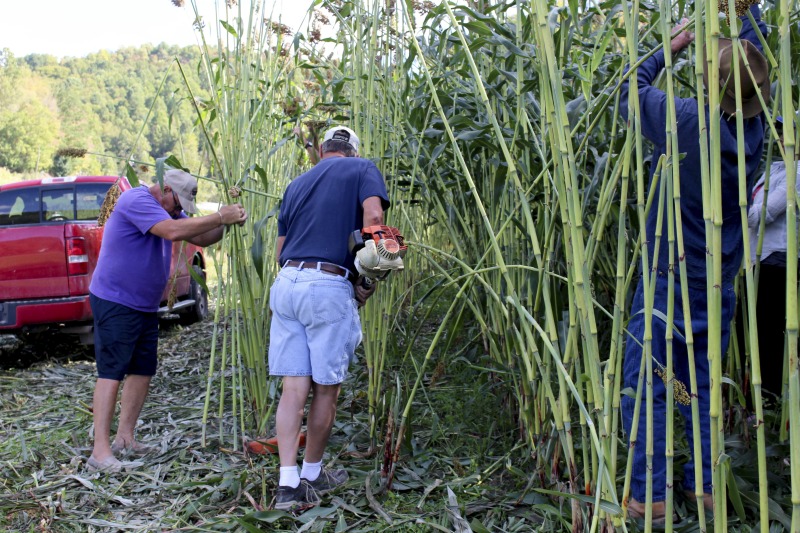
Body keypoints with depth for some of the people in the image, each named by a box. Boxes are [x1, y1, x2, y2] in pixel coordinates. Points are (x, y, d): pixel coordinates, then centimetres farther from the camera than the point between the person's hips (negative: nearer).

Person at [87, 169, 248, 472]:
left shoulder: (169, 210, 12)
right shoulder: (137, 200, -18)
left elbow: (200, 238, 10)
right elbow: (173, 231, -32)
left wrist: (228, 224, -9)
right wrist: (220, 217, -28)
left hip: (145, 305, 10)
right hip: (114, 301, -10)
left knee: (143, 370, 9)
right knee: (112, 371, -10)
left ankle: (125, 438, 18)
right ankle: (100, 451, -9)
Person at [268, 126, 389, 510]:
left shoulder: (297, 183, 22)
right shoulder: (363, 170, 8)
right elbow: (373, 216, -12)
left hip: (285, 284, 5)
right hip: (329, 290, -5)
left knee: (294, 388, 5)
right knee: (326, 389, 10)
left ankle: (288, 483, 1)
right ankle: (312, 474, 23)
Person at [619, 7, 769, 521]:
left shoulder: (684, 121, -18)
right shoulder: (755, 129, -4)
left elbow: (631, 89, 1)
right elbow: (758, 53, 15)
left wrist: (671, 47, 13)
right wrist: (747, 12, 28)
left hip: (668, 278, -5)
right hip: (720, 283, 5)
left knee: (646, 385, 2)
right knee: (703, 385, 17)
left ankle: (650, 494, 6)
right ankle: (705, 483, 24)